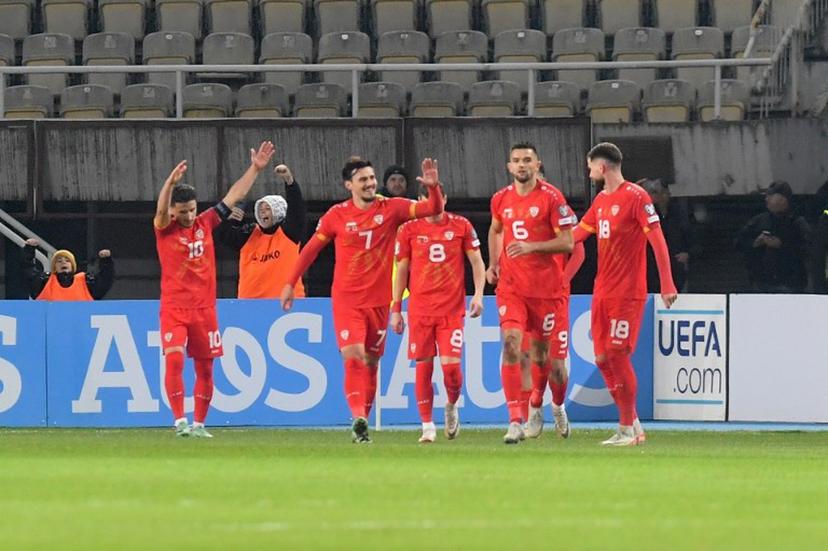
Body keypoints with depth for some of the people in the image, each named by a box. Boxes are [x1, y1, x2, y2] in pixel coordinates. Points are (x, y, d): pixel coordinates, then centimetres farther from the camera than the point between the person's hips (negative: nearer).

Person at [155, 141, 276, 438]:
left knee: (205, 368, 6)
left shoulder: (205, 224, 7)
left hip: (204, 307, 4)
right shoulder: (165, 229, -2)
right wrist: (171, 182, -42)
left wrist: (255, 169, 6)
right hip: (174, 308, -4)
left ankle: (199, 423, 17)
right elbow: (161, 210, -24)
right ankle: (180, 421, -15)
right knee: (174, 360, -19)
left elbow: (234, 196, 10)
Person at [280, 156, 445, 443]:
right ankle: (358, 417, -29)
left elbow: (434, 209, -7)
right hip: (346, 299, -2)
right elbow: (311, 248, 9)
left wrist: (433, 187, -27)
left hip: (378, 300, 2)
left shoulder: (391, 209, 0)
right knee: (353, 357, -19)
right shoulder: (337, 215, -1)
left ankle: (362, 421, 20)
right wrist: (290, 284, 10)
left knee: (371, 361, 9)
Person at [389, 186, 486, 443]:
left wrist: (478, 294, -6)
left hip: (452, 308, -1)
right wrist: (396, 308, 7)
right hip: (420, 308, 1)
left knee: (451, 364, -10)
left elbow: (477, 262, 7)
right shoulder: (409, 229, 4)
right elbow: (401, 271, 9)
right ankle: (427, 426, 7)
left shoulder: (461, 226, 4)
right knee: (423, 366, -1)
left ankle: (452, 406, 20)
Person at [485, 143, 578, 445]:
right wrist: (493, 263, 15)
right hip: (511, 286, 2)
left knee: (542, 353, 7)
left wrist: (531, 247, -21)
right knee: (510, 343, -17)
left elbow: (567, 242, -11)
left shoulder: (551, 197, -8)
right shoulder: (501, 199, 6)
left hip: (547, 288, -2)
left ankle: (558, 406, 38)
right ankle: (516, 421, -20)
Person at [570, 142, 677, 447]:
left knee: (618, 355, -10)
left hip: (628, 292, -8)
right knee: (602, 358, 5)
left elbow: (657, 239, -13)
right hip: (602, 292, 8)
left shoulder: (635, 196, -10)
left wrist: (667, 284, -18)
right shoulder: (601, 200, 16)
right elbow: (577, 233, 26)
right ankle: (633, 425, 13)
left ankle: (627, 430, -3)